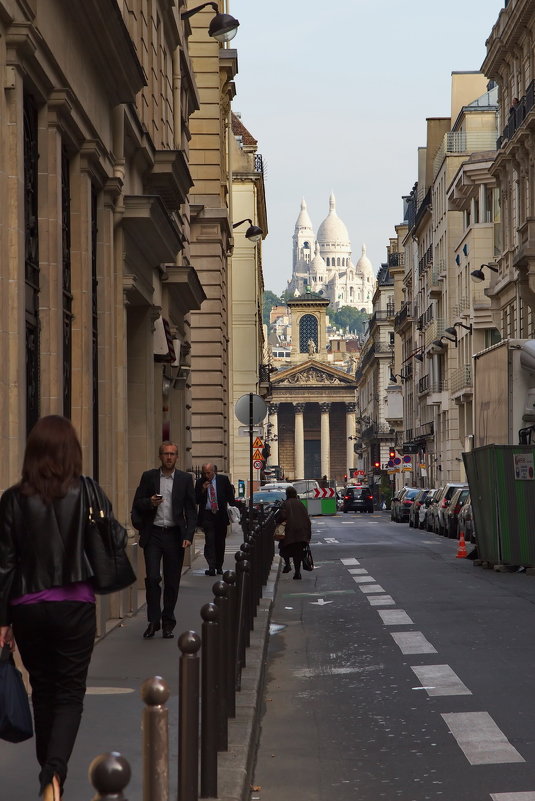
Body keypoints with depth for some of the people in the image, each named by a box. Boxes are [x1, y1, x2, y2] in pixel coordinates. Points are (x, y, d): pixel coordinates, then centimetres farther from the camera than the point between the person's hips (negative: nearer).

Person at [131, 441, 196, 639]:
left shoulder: (185, 479, 5)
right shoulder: (148, 477, 5)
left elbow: (190, 510, 4)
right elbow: (137, 504, 7)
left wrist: (188, 536, -5)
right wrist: (150, 502, -15)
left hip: (174, 535, 1)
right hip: (153, 534, -1)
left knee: (172, 582, 5)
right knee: (152, 578, -9)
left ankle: (168, 623, 15)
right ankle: (153, 621, 2)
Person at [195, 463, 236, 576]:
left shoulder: (223, 479, 2)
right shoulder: (199, 482, 1)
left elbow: (230, 496, 10)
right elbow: (196, 500, 0)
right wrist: (203, 490, -14)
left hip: (221, 515, 2)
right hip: (207, 515, -1)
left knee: (220, 542, 9)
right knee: (209, 541, -12)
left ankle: (219, 567, 20)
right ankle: (211, 567, -15)